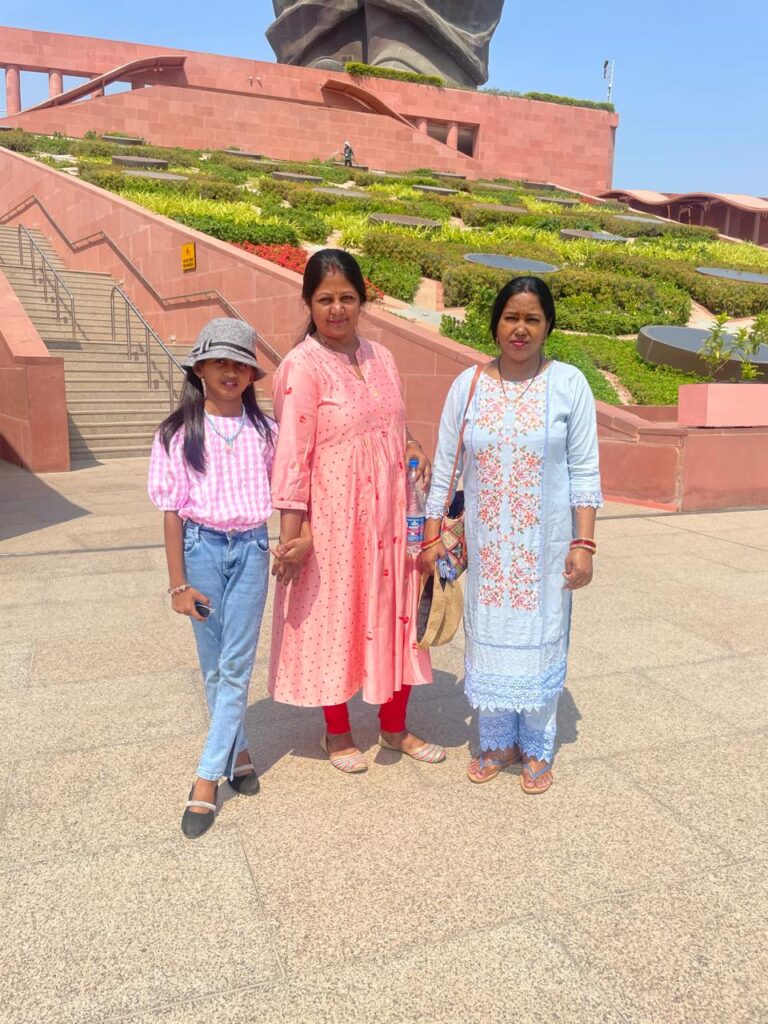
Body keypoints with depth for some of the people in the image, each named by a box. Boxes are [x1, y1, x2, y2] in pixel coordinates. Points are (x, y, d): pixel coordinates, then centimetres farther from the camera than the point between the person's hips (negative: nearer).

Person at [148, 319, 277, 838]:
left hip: (251, 548, 1)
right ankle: (239, 752, 31)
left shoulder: (264, 431, 1)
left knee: (235, 666, 0)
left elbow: (281, 494, 8)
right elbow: (172, 511, -4)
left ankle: (207, 779, 9)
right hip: (202, 547, 0)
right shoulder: (178, 434, -4)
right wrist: (178, 584, -5)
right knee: (214, 666, 10)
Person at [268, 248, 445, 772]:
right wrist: (293, 533, -19)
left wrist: (414, 448, 0)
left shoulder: (380, 357, 8)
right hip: (333, 518, -6)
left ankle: (394, 725, 35)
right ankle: (338, 732, 31)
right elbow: (291, 454, -16)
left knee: (397, 613, 14)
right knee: (335, 618, 8)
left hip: (389, 513, 6)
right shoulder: (301, 367, -12)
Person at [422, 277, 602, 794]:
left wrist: (583, 544, -9)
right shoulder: (469, 384, 1)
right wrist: (432, 535, 0)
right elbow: (445, 466, 3)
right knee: (489, 636, 10)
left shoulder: (569, 383, -4)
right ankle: (498, 742, 30)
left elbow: (584, 471, -4)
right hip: (486, 542, 2)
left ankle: (538, 747, 27)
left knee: (540, 637, 7)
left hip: (545, 543, -2)